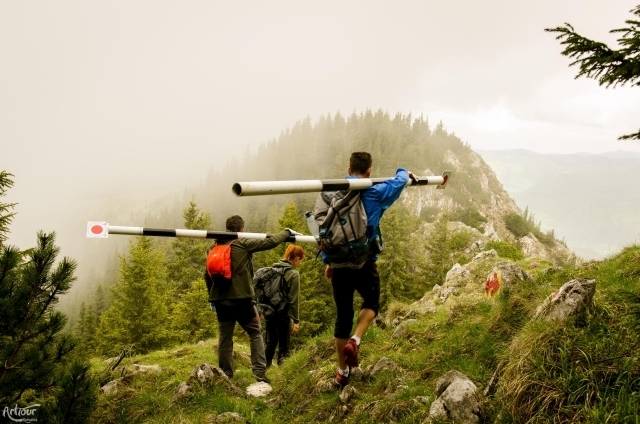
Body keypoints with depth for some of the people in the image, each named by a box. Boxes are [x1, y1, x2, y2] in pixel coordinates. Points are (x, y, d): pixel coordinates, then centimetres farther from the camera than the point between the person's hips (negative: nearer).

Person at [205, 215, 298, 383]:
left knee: (224, 337, 13)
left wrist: (212, 296, 25)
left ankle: (225, 375, 16)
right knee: (255, 333, 8)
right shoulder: (243, 243, -6)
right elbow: (269, 242, -7)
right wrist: (287, 232, 10)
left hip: (220, 300, 5)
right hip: (241, 299, -5)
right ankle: (260, 371, 1)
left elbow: (207, 275, 14)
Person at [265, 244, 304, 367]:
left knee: (271, 341, 17)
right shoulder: (294, 274, -11)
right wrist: (296, 320, -9)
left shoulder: (273, 269, 8)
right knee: (283, 344, 4)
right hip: (283, 313, -6)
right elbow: (293, 300, -13)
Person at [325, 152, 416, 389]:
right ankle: (354, 342, -4)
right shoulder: (375, 193, -6)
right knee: (371, 303, 22)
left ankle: (342, 373, 18)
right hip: (363, 263, -3)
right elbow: (399, 182, 11)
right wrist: (404, 172, 35)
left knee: (342, 316, 11)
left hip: (339, 263, 3)